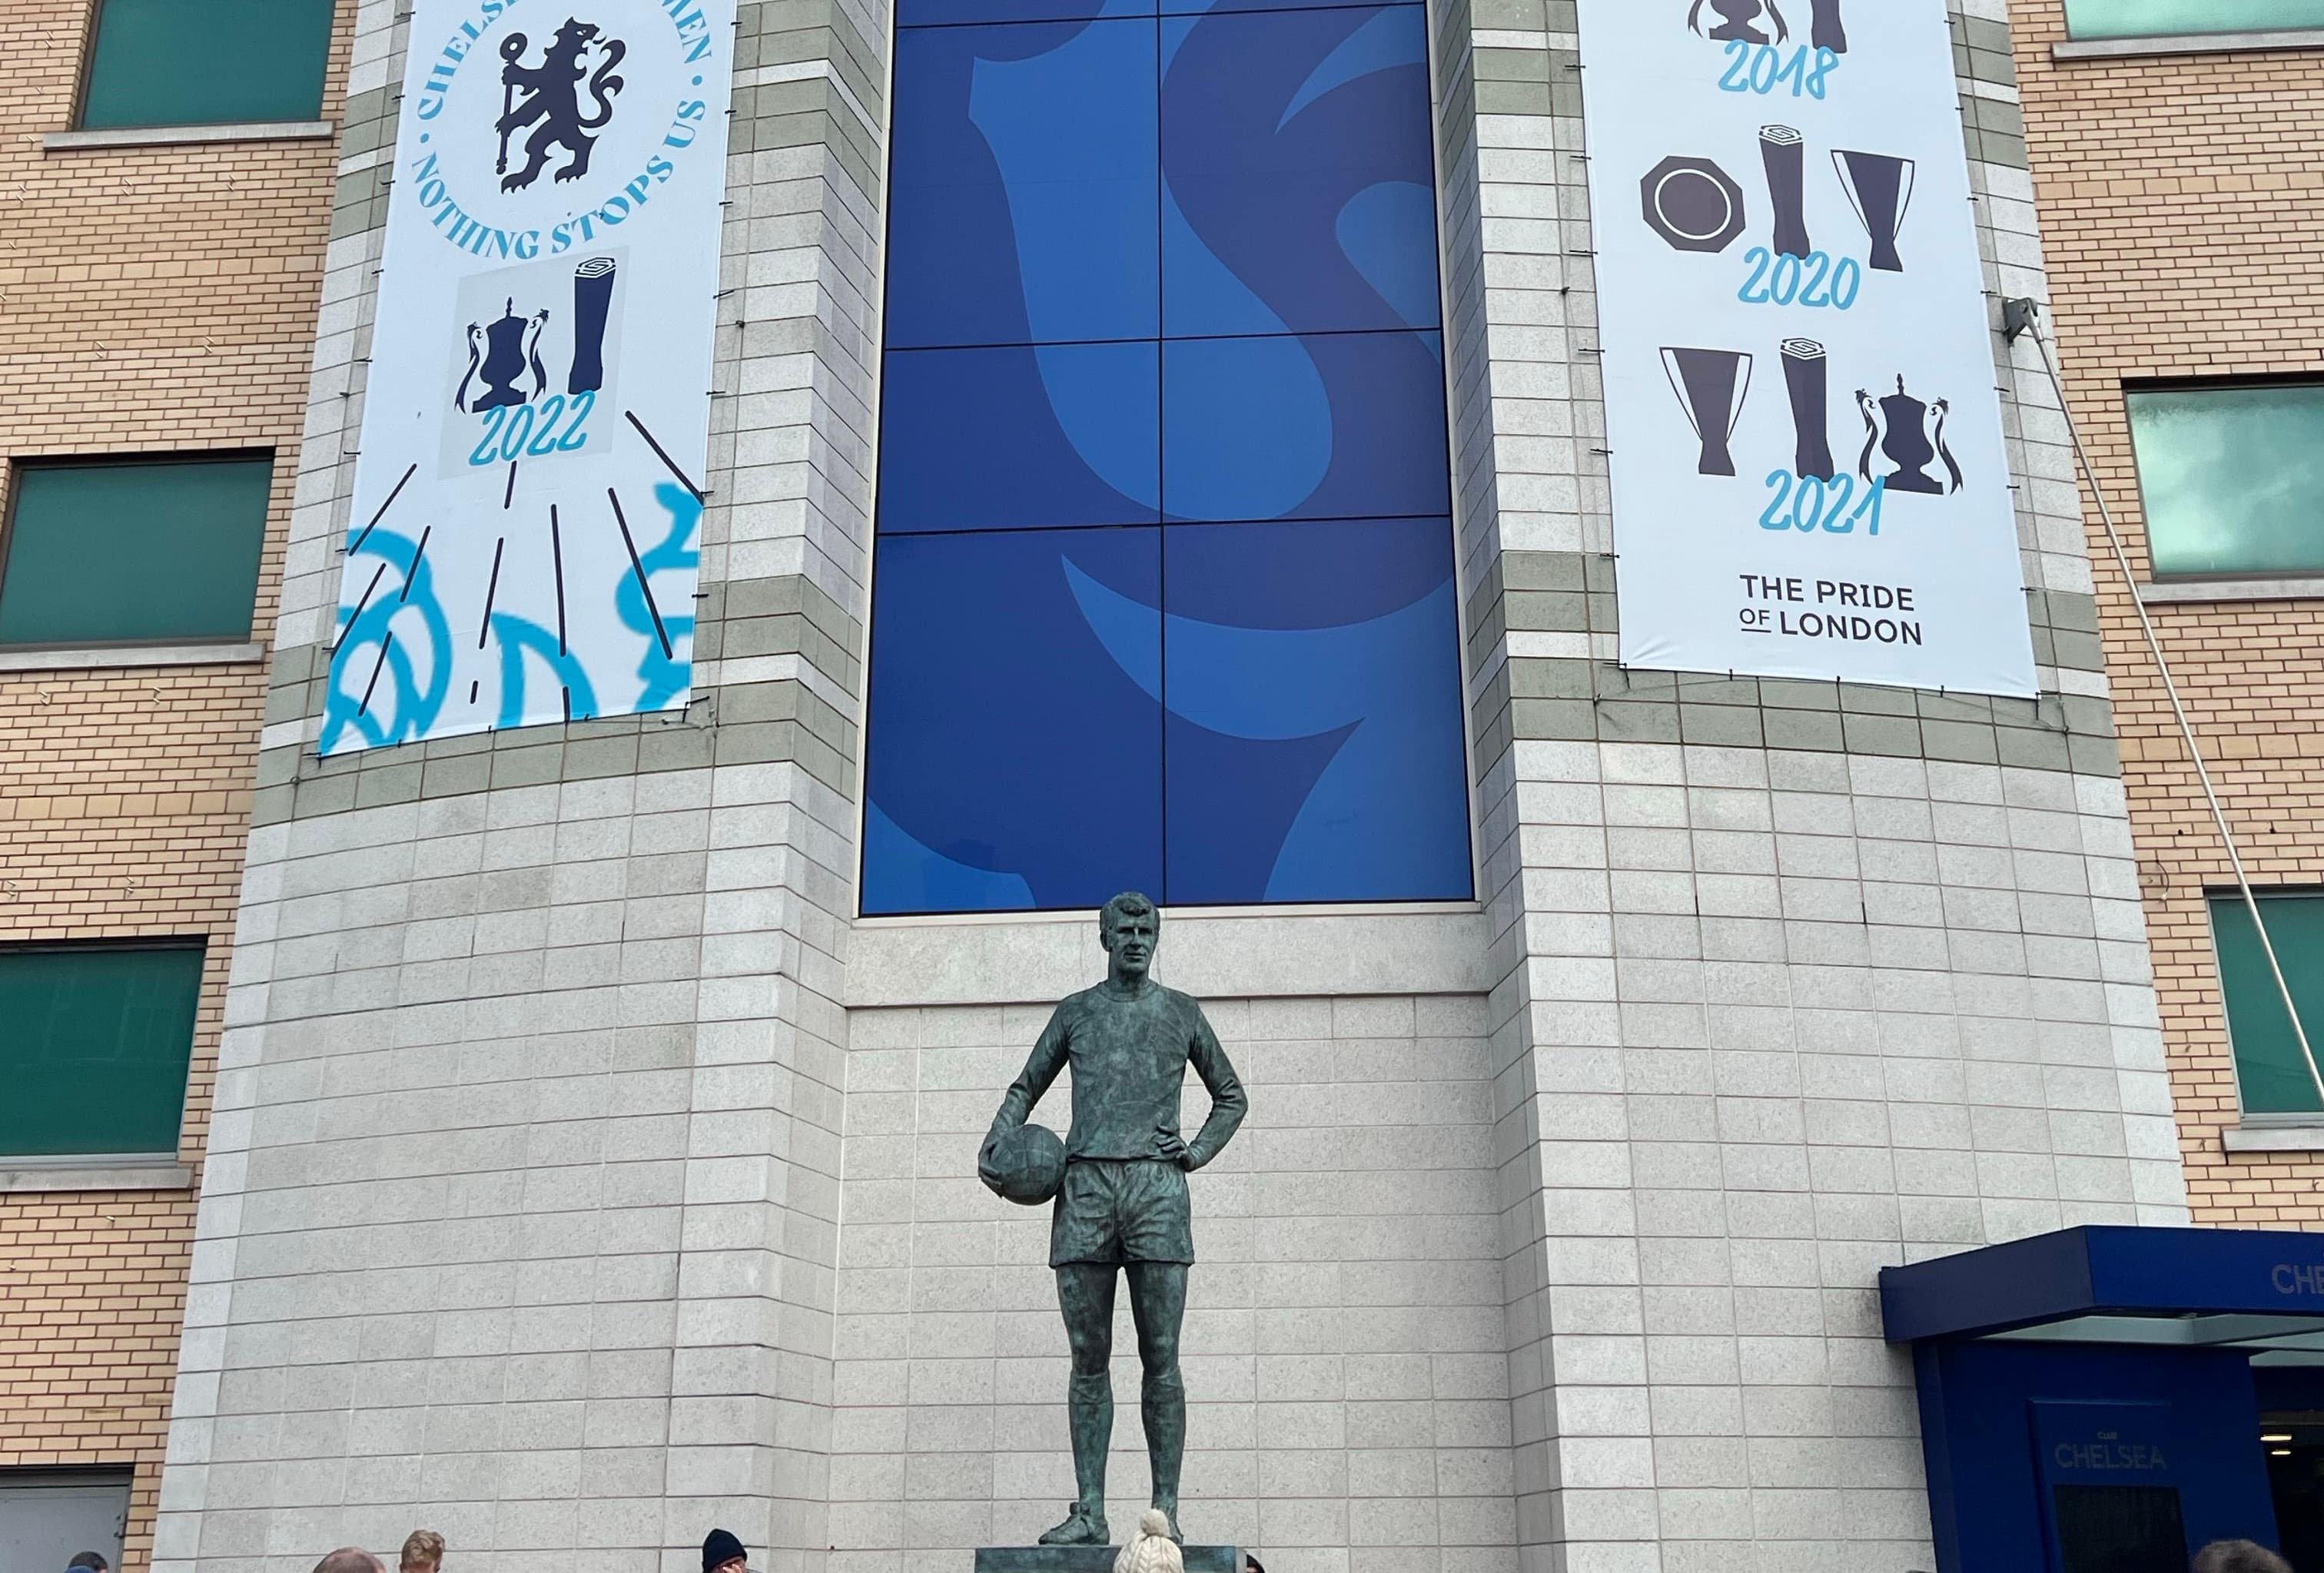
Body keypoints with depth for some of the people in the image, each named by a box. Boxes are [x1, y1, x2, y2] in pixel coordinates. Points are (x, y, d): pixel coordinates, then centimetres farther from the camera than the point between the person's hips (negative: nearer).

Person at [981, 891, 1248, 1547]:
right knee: (1089, 1357, 0)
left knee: (1161, 1357, -5)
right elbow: (1025, 1088, 24)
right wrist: (994, 1147, 5)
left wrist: (1197, 1152, 6)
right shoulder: (1076, 1012, 17)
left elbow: (1231, 1096, 22)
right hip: (1085, 1184, 1)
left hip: (1157, 1186, -1)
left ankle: (1165, 1512, -2)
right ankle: (1089, 1511, 2)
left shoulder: (1180, 1011, 15)